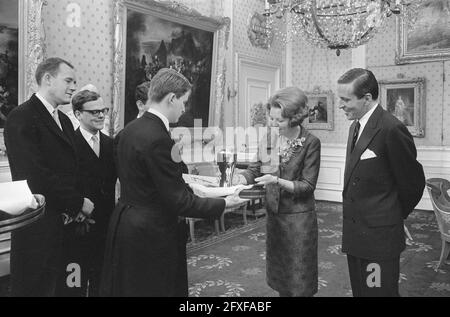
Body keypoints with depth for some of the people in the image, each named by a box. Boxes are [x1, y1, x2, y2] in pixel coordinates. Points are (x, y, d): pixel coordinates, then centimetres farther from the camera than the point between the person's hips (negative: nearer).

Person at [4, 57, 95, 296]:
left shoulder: (64, 120, 15)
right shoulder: (22, 118, -12)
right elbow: (35, 176, -20)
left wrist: (75, 206, 0)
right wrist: (78, 203, -13)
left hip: (64, 220, 8)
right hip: (37, 224, -7)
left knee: (54, 286, 15)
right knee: (33, 287, 5)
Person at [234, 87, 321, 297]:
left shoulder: (310, 143, -14)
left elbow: (308, 185, -15)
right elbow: (255, 169, 2)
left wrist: (277, 180, -28)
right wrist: (242, 178, -19)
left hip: (299, 216, -4)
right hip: (274, 212, 5)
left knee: (299, 278, 8)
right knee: (278, 273, 19)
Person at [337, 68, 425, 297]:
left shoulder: (391, 129, -18)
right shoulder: (356, 126, 9)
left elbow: (412, 182, -10)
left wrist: (398, 216, 4)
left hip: (380, 236, -8)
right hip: (354, 234, 8)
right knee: (359, 290, 19)